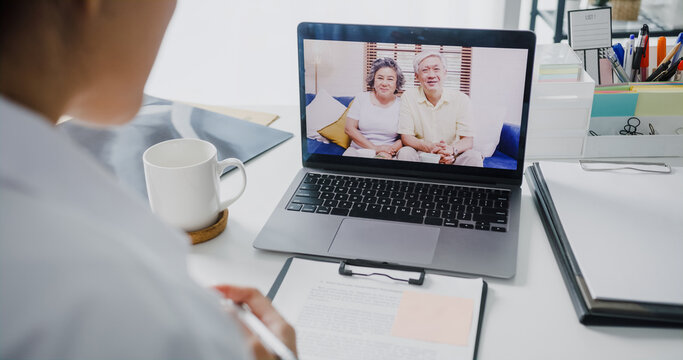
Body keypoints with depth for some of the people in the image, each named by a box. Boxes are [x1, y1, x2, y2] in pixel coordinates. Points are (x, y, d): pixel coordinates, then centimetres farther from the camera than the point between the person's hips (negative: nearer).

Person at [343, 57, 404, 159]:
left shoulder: (401, 105, 5)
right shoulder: (361, 98, 7)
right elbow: (349, 128, 0)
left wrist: (391, 150, -18)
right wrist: (375, 148, -9)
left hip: (387, 155, -1)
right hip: (358, 150, 1)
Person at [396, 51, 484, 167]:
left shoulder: (461, 99, -2)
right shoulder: (409, 97, -4)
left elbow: (468, 140, -6)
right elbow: (406, 137, -8)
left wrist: (453, 149, -31)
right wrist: (430, 147, -29)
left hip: (451, 157, 1)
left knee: (474, 156, -27)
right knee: (405, 153, -31)